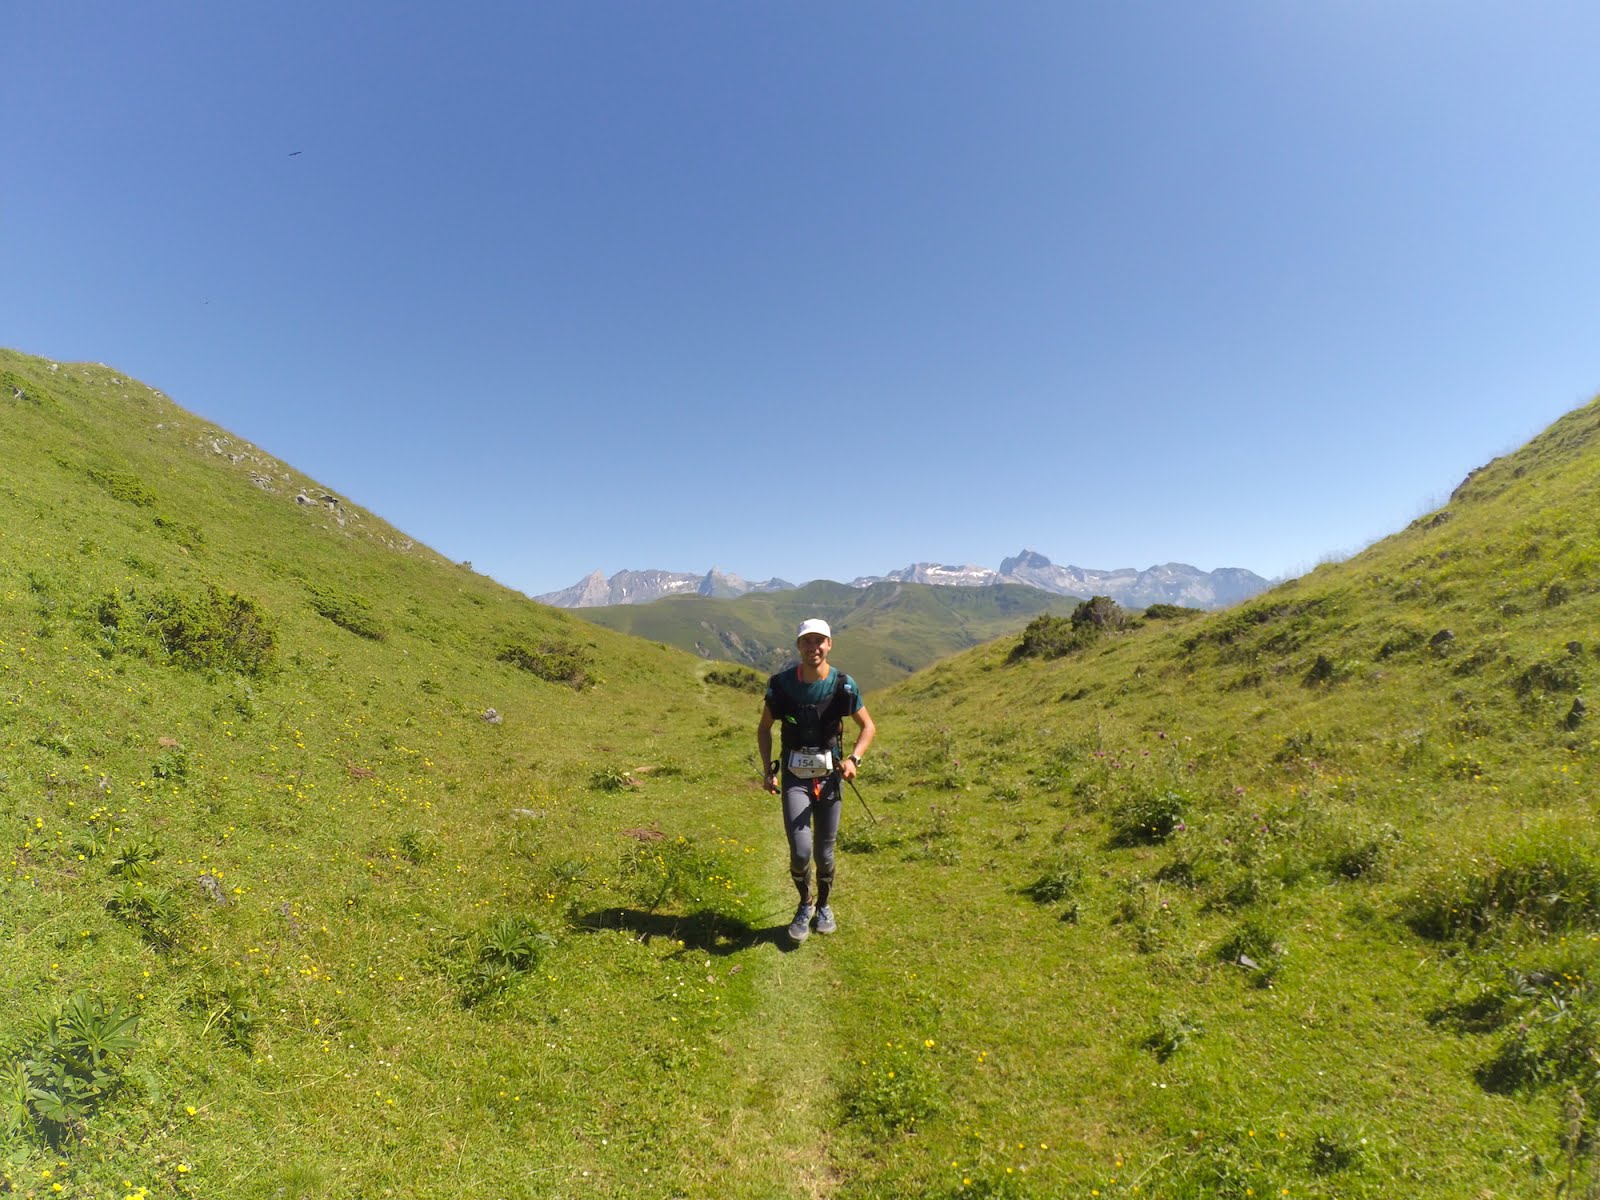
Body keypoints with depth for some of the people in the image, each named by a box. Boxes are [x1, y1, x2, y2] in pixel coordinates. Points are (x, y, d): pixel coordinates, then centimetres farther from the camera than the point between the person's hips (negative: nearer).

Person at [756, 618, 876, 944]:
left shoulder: (844, 685, -9)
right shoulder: (782, 684, -9)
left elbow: (868, 727, 3)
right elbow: (764, 728, 5)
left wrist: (854, 759, -14)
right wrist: (768, 769, -5)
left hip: (830, 775, 1)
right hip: (794, 776, -1)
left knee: (824, 853, 9)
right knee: (801, 851, -13)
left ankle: (824, 906, 38)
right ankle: (804, 905, 18)